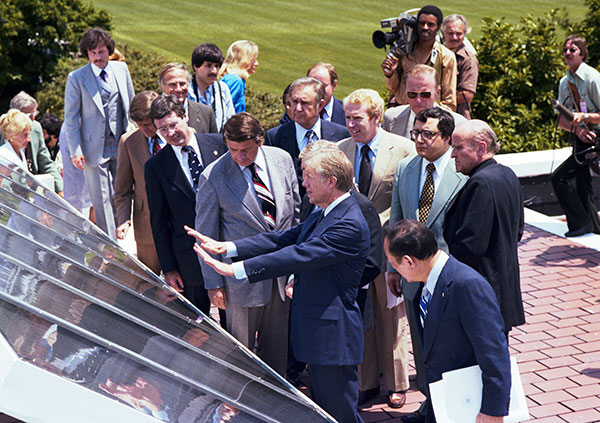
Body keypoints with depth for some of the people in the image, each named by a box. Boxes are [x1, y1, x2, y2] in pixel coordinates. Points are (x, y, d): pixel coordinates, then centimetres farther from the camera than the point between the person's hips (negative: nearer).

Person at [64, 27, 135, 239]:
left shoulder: (121, 69, 6)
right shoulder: (76, 78, -5)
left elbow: (131, 105, 16)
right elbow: (71, 118, -3)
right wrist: (76, 151, -9)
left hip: (121, 145, 3)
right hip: (94, 148, -3)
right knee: (102, 201, 0)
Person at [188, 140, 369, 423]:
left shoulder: (350, 225, -22)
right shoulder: (322, 216, 12)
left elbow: (298, 256, -27)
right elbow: (284, 239, 10)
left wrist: (234, 269, -27)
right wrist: (226, 248, 0)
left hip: (333, 338, -10)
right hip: (317, 335, 10)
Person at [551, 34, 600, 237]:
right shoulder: (565, 82, 8)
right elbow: (562, 120, 7)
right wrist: (576, 128, -13)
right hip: (580, 138, 7)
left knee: (560, 177, -15)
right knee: (581, 184, 12)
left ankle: (581, 223, -2)